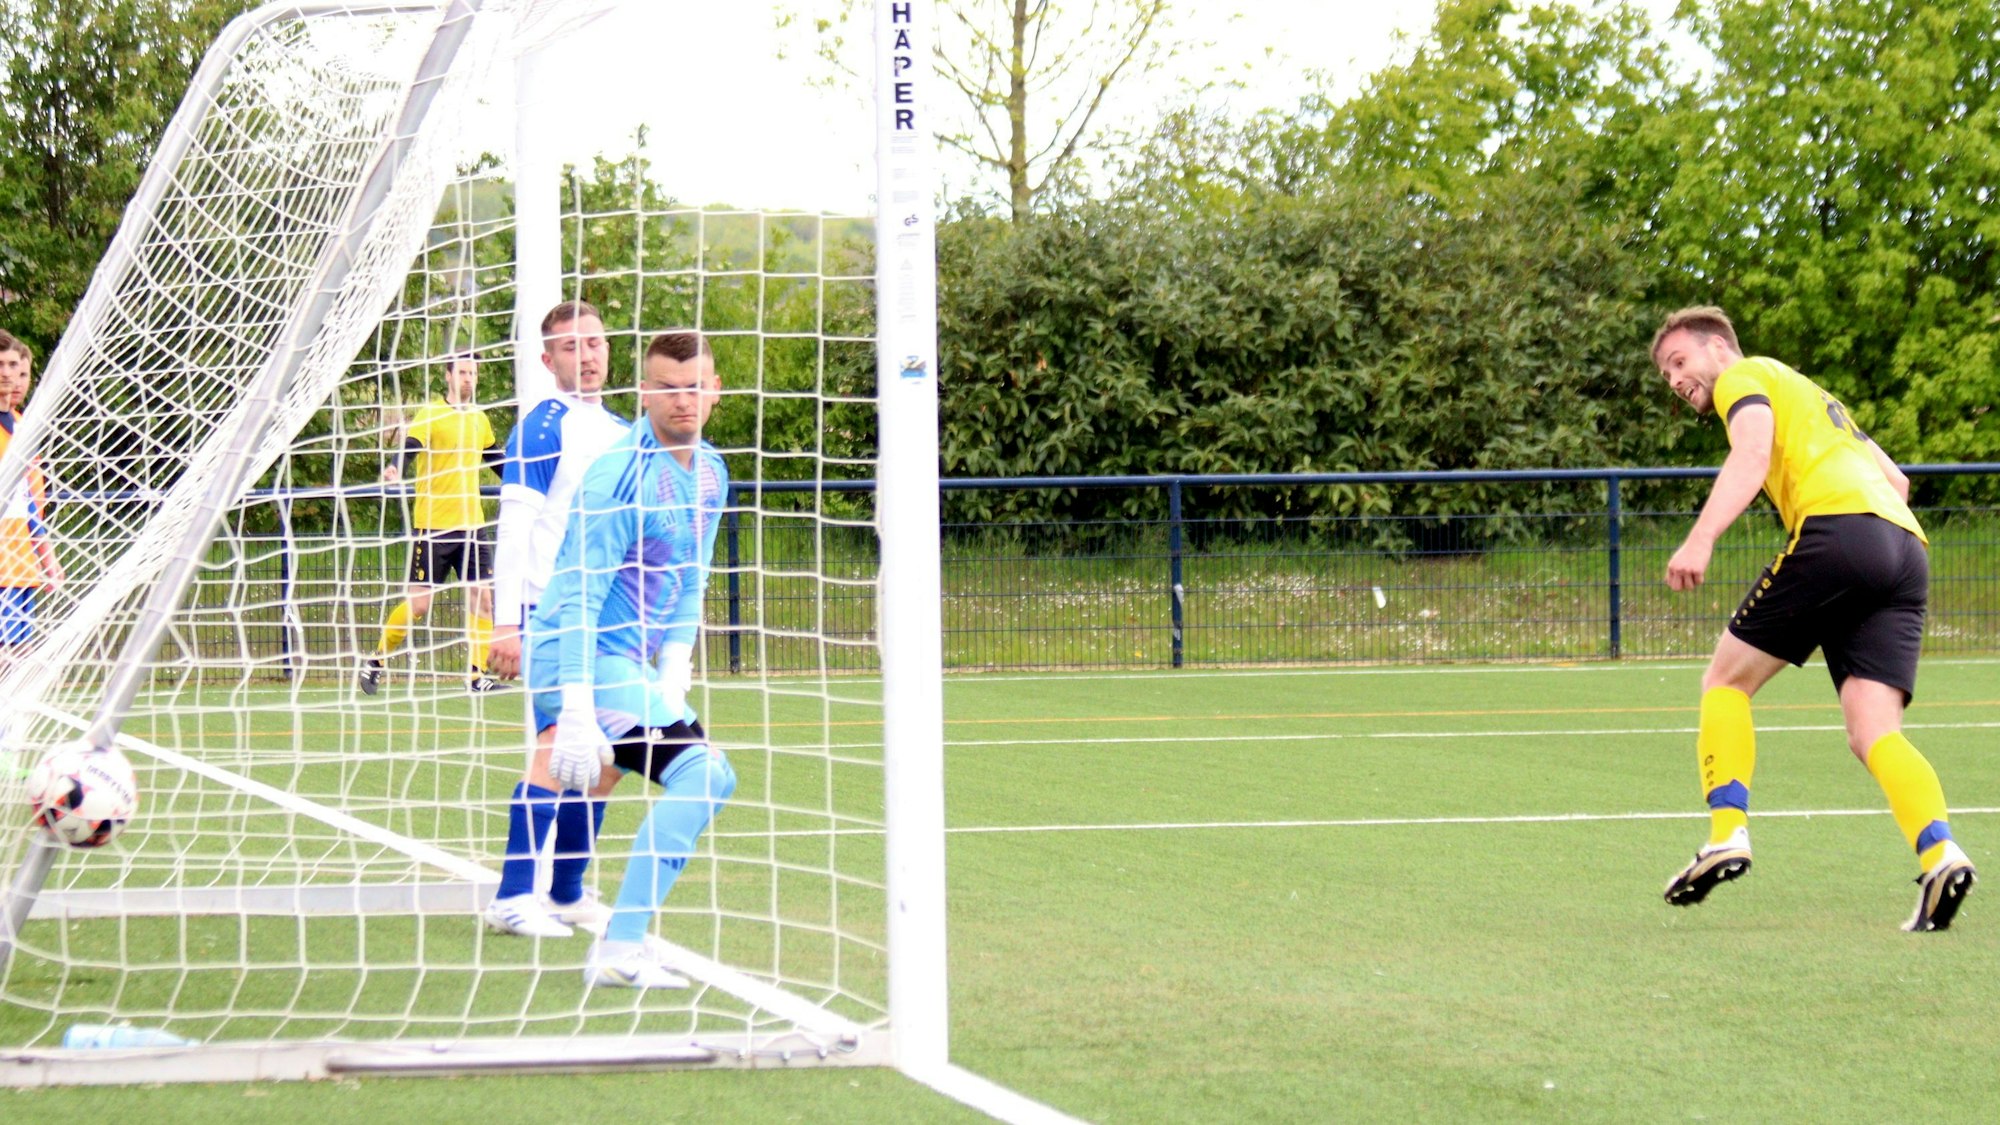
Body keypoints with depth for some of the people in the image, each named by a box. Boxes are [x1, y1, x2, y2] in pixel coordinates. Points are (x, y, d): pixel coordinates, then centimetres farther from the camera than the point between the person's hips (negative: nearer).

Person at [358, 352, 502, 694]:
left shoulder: (480, 419, 13)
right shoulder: (432, 414, -8)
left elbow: (494, 456, 30)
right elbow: (409, 447, -24)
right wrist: (394, 470, -44)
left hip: (471, 524, 6)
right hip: (434, 524, -6)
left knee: (482, 598, -2)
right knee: (418, 602, -4)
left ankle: (477, 675, 3)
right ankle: (374, 662, 12)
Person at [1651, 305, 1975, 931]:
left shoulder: (1743, 377, 12)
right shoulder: (1812, 395, 37)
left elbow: (1752, 453, -10)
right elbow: (1895, 478, 36)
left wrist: (1701, 539, -21)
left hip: (1837, 526, -7)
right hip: (1906, 550, 7)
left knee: (1727, 680, 6)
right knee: (1873, 732, -4)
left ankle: (1727, 835, -8)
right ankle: (1940, 854, -28)